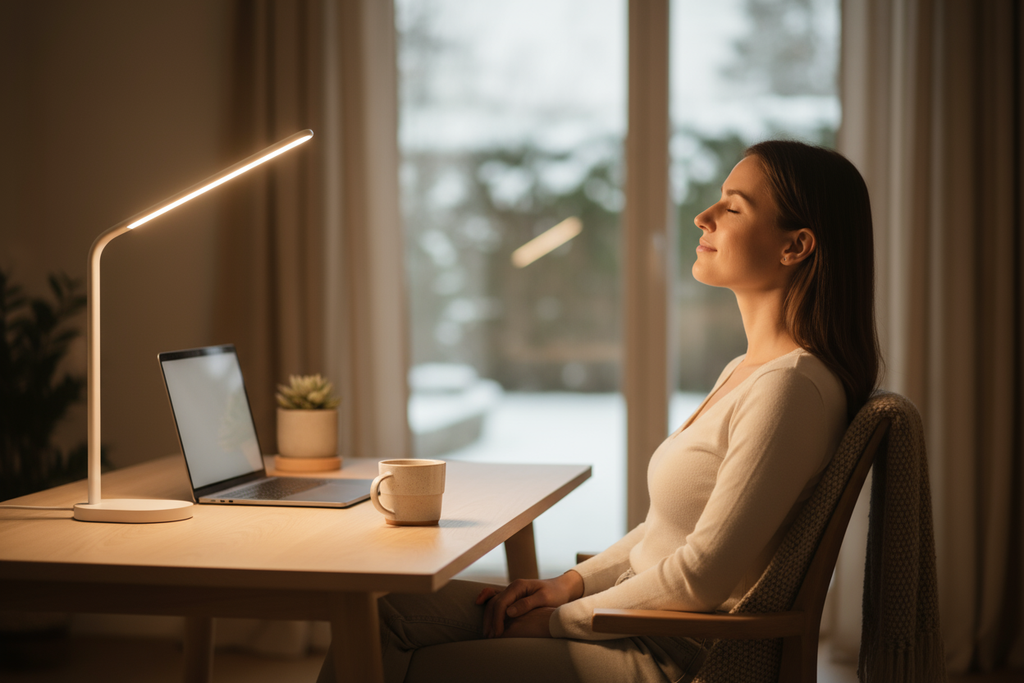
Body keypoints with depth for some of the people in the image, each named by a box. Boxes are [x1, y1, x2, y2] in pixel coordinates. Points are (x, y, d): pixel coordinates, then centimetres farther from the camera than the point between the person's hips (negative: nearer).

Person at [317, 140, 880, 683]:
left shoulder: (791, 386, -20)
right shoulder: (744, 371, 12)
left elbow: (703, 577, -22)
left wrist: (560, 619, -11)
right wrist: (574, 582, 6)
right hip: (640, 619, 9)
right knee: (384, 615, 3)